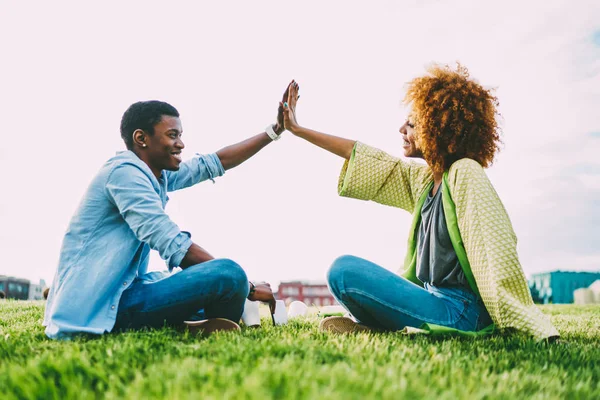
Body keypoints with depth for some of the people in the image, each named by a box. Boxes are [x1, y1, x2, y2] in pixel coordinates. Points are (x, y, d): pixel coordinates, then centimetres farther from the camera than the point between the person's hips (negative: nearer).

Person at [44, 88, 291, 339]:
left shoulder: (158, 174, 12)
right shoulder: (125, 172, -15)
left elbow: (215, 163, 19)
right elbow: (175, 247, -22)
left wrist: (275, 129, 19)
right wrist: (249, 288, -15)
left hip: (122, 289, 10)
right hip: (103, 305, -10)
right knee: (229, 274, -27)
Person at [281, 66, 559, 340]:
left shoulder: (465, 173, -14)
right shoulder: (425, 178, 11)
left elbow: (497, 253, -21)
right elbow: (363, 157, 15)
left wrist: (538, 330, -24)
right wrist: (297, 130, 20)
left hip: (457, 313, -9)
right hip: (434, 298, 9)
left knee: (344, 270, -18)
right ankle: (371, 324, 1)